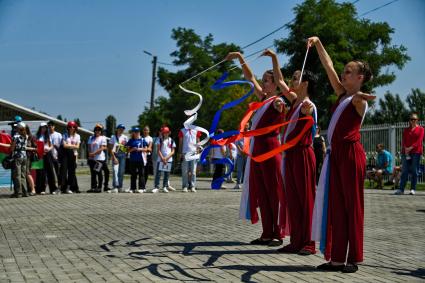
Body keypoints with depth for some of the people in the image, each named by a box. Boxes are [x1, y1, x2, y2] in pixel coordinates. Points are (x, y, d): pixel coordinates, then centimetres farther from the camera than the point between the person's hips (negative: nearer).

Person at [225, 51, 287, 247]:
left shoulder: (278, 102, -8)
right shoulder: (263, 98, 14)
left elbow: (281, 119, -32)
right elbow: (250, 78, 23)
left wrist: (280, 108, -53)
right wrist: (240, 58, 22)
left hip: (270, 148, -8)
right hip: (256, 148, 8)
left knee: (274, 192, -3)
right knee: (261, 194, 7)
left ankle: (278, 234, 2)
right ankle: (267, 234, 12)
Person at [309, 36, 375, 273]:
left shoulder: (359, 100, -2)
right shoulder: (342, 95, 16)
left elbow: (359, 99, -25)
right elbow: (328, 66, 17)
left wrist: (359, 96, -44)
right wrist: (318, 43, 13)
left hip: (350, 153, -8)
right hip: (335, 152, 8)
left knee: (352, 205, -3)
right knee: (336, 205, 5)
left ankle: (353, 259, 3)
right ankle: (338, 258, 9)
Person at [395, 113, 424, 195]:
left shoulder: (420, 129, 6)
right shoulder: (406, 130, 16)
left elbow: (419, 141, -5)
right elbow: (403, 140, 6)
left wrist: (410, 148, -15)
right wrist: (405, 149, -10)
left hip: (416, 152, -2)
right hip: (405, 152, 3)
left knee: (414, 171, -2)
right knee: (404, 171, -2)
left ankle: (413, 189, 1)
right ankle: (401, 189, -5)